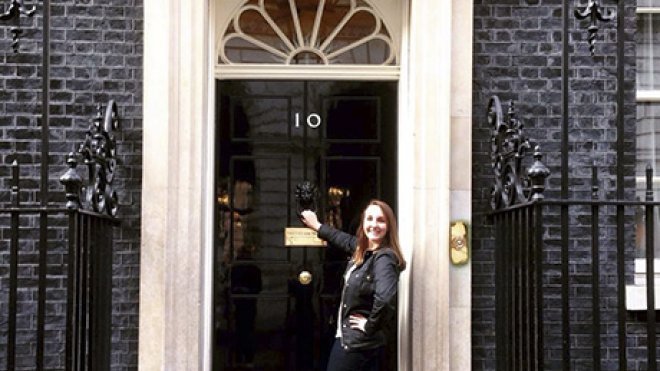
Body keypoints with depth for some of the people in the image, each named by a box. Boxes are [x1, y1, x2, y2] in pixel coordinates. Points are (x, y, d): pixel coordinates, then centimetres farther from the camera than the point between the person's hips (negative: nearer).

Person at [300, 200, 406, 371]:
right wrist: (316, 225, 43)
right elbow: (344, 239, 31)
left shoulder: (384, 258, -18)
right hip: (348, 338, 9)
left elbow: (386, 298, -35)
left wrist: (370, 326, -22)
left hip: (357, 344, -9)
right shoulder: (362, 249, 8)